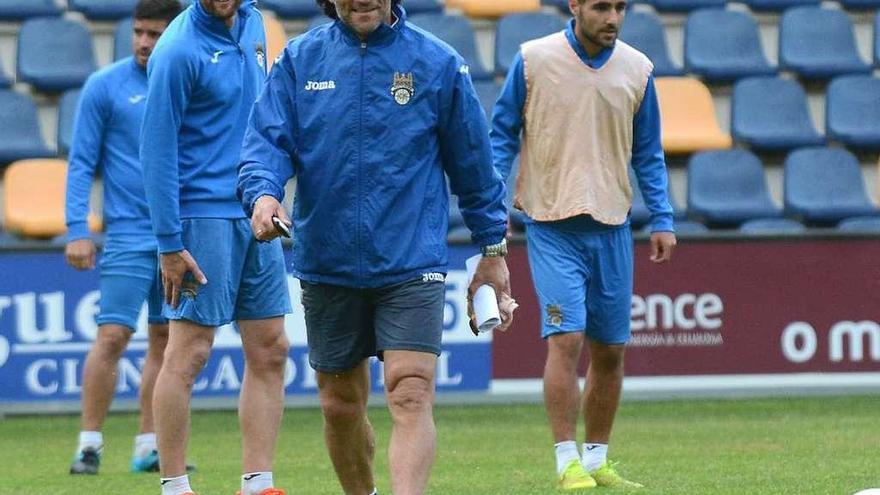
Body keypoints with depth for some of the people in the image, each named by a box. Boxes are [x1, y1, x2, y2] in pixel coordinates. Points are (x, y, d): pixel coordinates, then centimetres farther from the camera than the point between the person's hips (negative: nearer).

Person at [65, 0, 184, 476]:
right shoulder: (105, 86, -2)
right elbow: (81, 164, -2)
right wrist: (77, 231, -10)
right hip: (128, 234, -4)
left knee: (165, 339, 6)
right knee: (112, 335, -10)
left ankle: (149, 448, 11)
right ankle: (89, 444, -5)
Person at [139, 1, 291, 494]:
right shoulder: (179, 51, -14)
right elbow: (157, 149, -15)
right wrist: (169, 244, -17)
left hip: (255, 214, 8)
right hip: (203, 212, -8)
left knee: (270, 350, 6)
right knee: (189, 353, -5)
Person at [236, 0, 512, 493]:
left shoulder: (439, 64, 0)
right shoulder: (299, 60, 4)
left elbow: (473, 161, 7)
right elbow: (267, 139, -3)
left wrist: (493, 249, 11)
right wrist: (263, 193, -24)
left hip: (412, 263, -3)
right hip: (327, 263, 3)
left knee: (411, 394, -17)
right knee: (340, 403, 12)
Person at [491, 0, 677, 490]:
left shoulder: (637, 70, 5)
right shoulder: (533, 60, -3)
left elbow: (648, 153, 13)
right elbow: (503, 136, 4)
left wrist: (662, 220, 6)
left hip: (612, 228, 4)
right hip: (553, 227, -4)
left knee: (610, 351, 6)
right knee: (566, 339, -14)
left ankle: (597, 459, 18)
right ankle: (568, 462, -9)